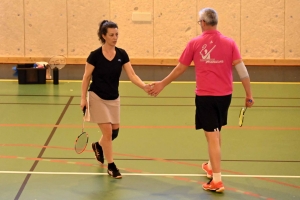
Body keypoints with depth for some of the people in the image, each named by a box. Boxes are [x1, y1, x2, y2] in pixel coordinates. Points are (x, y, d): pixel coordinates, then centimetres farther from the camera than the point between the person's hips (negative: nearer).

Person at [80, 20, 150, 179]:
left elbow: (131, 75, -11)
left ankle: (98, 146, 43)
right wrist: (83, 98, -11)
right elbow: (86, 77, -8)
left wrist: (144, 86, -28)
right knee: (108, 132, -6)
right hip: (97, 98, -5)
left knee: (115, 131, 11)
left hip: (114, 98, 5)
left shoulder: (122, 54, -6)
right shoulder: (95, 55, -16)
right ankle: (111, 166, 8)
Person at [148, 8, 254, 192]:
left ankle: (217, 180, -7)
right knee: (216, 132, 23)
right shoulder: (229, 42, 0)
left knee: (212, 136, -4)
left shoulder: (195, 43, -3)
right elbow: (242, 69, -5)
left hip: (205, 96, -3)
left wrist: (162, 84, 18)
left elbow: (180, 69, 4)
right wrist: (249, 95, 1)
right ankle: (212, 166, 42)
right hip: (224, 95, 3)